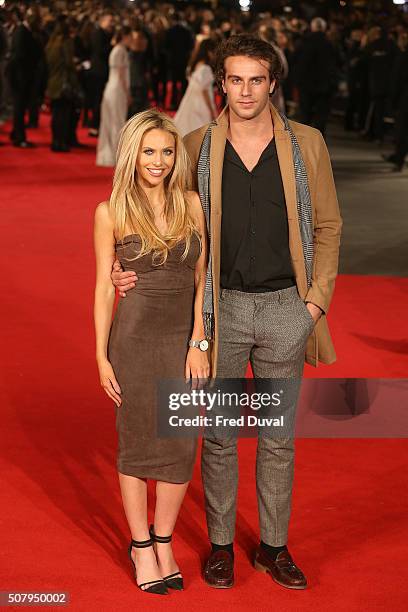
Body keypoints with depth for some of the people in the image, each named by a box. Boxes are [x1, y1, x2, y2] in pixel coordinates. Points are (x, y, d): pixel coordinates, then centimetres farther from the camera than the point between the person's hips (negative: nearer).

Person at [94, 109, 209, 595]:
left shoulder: (192, 204, 3)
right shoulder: (112, 212, -4)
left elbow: (202, 280, 4)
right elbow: (103, 287, -1)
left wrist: (198, 343, -4)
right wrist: (102, 358, -3)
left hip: (185, 337, 3)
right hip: (134, 336, -2)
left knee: (181, 445, 5)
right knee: (136, 443, 7)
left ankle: (163, 543, 24)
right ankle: (141, 547, 23)